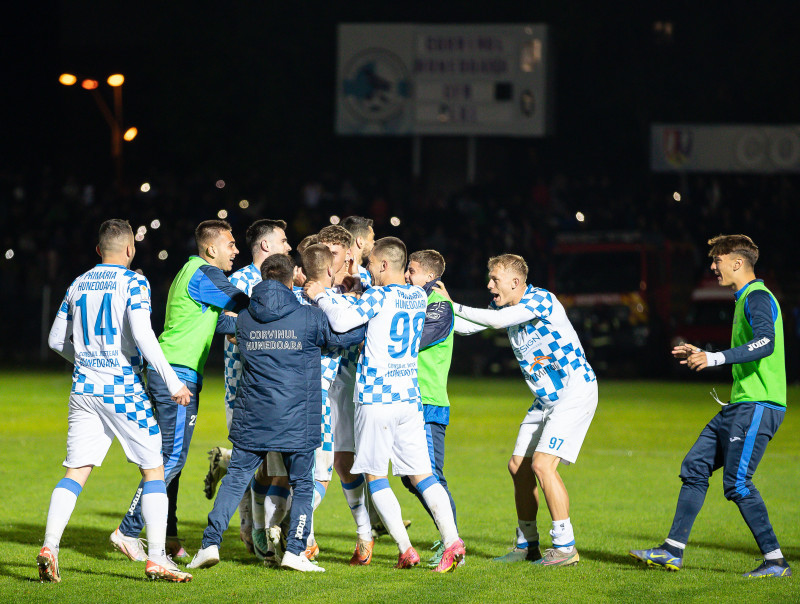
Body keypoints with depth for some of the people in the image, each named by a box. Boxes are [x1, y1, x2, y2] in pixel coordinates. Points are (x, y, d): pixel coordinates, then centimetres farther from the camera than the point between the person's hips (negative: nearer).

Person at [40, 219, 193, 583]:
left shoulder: (78, 285, 11)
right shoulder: (134, 282, -5)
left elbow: (57, 340, 16)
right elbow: (142, 336, -17)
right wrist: (172, 382, -13)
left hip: (84, 389, 5)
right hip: (123, 389, -5)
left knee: (75, 472, 5)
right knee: (153, 470, 4)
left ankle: (50, 546, -12)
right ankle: (156, 558, -2)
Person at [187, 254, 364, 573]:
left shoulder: (244, 319, 2)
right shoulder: (309, 318, -6)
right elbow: (348, 334, 3)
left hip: (251, 420, 2)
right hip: (296, 422, -2)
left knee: (235, 479, 9)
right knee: (302, 485, 9)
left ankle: (210, 543, 1)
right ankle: (295, 551, 2)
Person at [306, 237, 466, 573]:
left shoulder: (379, 296, -10)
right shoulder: (419, 297, 12)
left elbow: (342, 321, -20)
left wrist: (321, 296, -4)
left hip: (376, 397, -6)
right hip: (410, 397, 6)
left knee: (375, 476, 3)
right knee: (421, 474, 6)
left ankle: (406, 549, -5)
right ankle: (451, 539, -9)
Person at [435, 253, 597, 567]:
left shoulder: (541, 300, -20)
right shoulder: (501, 305, 7)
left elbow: (498, 320, -33)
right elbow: (468, 326, 15)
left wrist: (453, 306, -28)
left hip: (576, 392, -9)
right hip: (546, 399, 9)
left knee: (542, 464, -18)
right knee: (518, 466, 7)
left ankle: (565, 547, -12)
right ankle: (527, 545, 19)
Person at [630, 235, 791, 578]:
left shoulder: (758, 298, -11)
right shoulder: (744, 299, 21)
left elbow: (765, 343, -28)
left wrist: (714, 358, -33)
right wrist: (701, 356, 30)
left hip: (758, 405, -10)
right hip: (740, 405, 10)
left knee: (737, 482, -14)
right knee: (694, 468, 8)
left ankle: (776, 562, -9)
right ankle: (672, 552, 10)